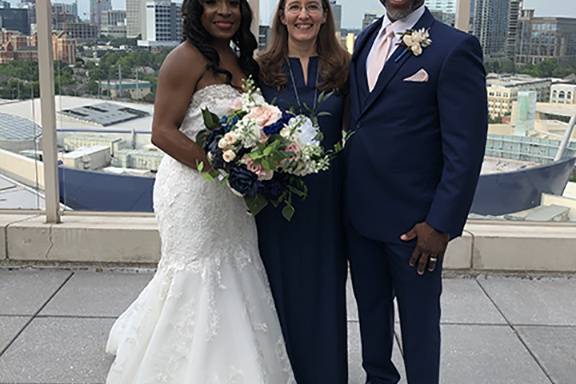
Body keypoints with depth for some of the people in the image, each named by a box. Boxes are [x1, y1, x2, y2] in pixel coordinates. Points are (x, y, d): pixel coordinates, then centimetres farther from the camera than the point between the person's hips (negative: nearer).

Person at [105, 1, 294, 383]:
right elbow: (163, 132, -17)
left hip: (230, 191, 8)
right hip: (193, 189, -8)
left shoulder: (241, 61, 11)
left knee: (231, 278, 16)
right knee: (198, 280, 2)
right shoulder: (187, 58, -12)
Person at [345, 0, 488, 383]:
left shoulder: (455, 48, -12)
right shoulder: (367, 38, 9)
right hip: (359, 211, 6)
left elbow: (466, 148, -15)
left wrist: (441, 224, -16)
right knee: (371, 308, 20)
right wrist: (345, 192, 8)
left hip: (414, 220, -6)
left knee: (419, 320, 11)